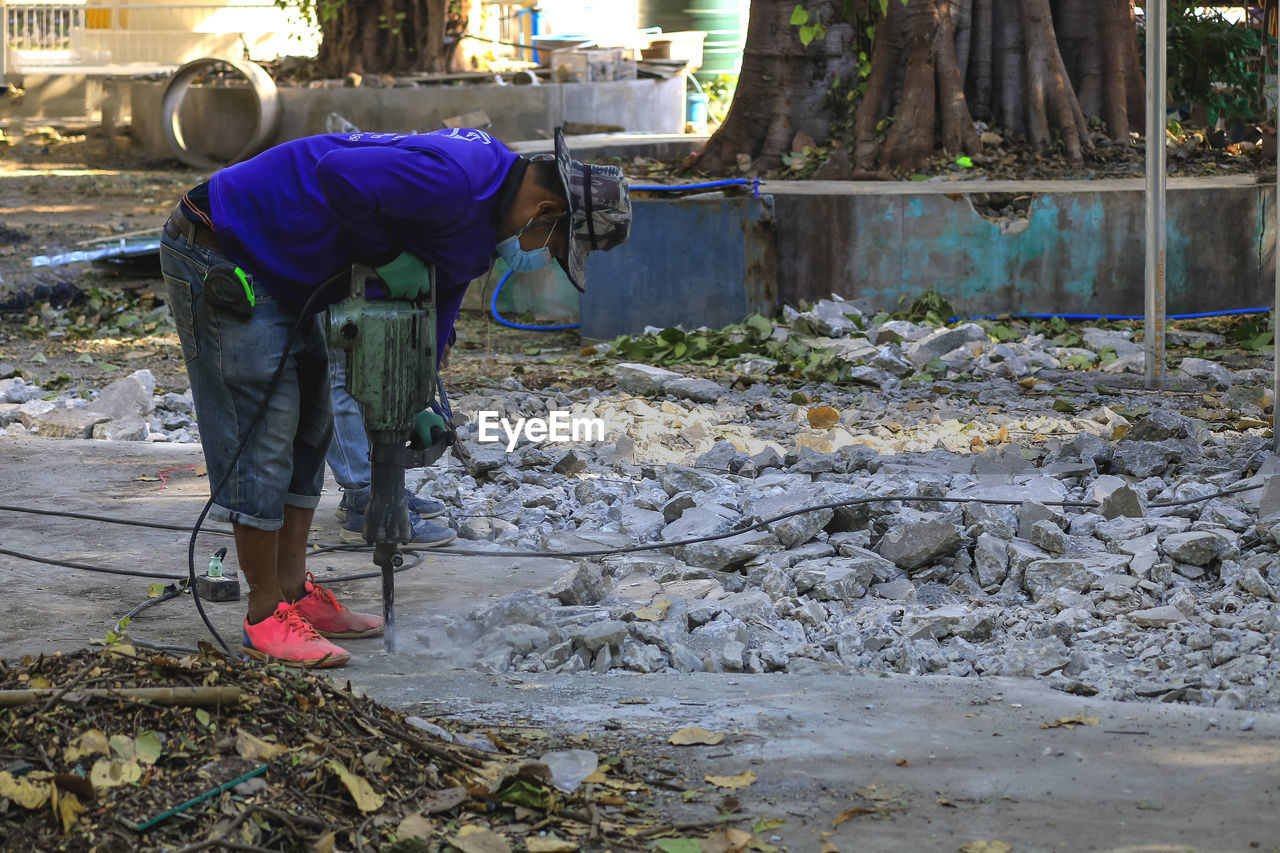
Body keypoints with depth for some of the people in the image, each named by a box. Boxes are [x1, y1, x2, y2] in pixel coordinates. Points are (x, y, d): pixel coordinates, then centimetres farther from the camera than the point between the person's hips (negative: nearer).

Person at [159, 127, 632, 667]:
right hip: (219, 257, -11)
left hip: (277, 279, 11)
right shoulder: (454, 182, -27)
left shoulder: (480, 221, 7)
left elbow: (432, 311, 14)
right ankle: (266, 617, 3)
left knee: (309, 427, 14)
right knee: (262, 440, -6)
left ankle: (294, 593, 23)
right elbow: (337, 172, -34)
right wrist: (386, 254, -21)